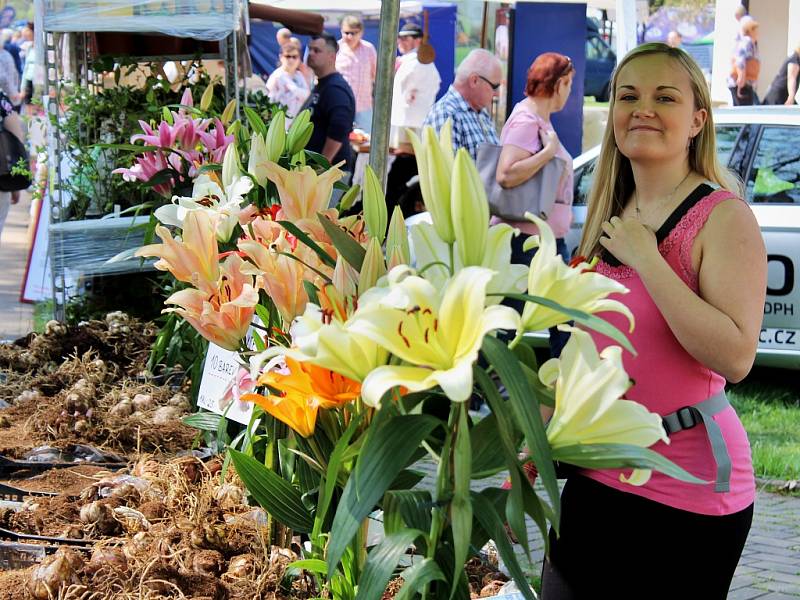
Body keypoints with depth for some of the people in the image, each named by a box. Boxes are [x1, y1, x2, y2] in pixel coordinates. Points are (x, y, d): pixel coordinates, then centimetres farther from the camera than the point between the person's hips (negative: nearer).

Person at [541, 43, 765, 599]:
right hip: (595, 475, 7)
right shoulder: (609, 214, 9)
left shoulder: (723, 216, -14)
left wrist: (644, 258, -23)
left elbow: (735, 356, -25)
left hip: (685, 494, -7)